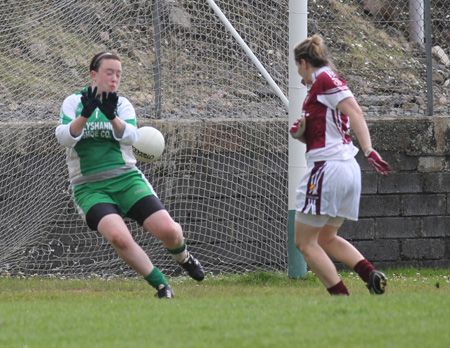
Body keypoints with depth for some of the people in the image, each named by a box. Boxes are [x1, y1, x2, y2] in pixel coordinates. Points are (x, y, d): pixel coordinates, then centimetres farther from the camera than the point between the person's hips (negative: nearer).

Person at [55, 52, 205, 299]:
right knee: (118, 236, -29)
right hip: (88, 186, -2)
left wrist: (113, 117, -30)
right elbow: (63, 137, -12)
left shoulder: (121, 104, 7)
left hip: (126, 179, 2)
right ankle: (161, 286, -11)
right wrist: (85, 115, -28)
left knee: (168, 230, -13)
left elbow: (131, 137, -11)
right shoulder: (73, 102, 4)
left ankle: (183, 258, 25)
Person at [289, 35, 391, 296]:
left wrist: (369, 150, -29)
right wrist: (302, 134, 4)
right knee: (326, 239, 20)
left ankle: (341, 296, -10)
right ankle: (371, 274, 1)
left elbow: (355, 112, -19)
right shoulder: (321, 86, 20)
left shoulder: (324, 78, -7)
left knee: (305, 242, -1)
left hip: (328, 167, -10)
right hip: (348, 169, 10)